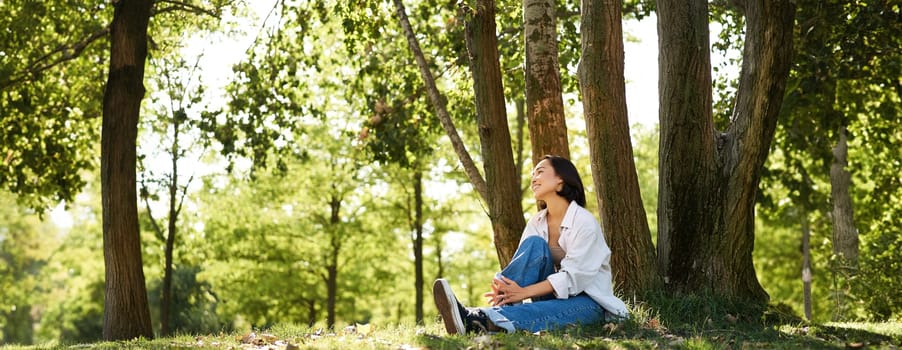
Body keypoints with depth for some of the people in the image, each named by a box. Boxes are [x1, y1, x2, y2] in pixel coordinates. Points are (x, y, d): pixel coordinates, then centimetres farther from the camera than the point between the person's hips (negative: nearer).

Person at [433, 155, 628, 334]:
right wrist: (503, 286, -30)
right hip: (554, 295, 5)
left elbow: (572, 276, -23)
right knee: (535, 244, -21)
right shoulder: (537, 222, 5)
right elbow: (523, 262, -6)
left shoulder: (584, 222, -14)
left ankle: (479, 321, -62)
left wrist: (524, 292, -33)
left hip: (588, 301, -5)